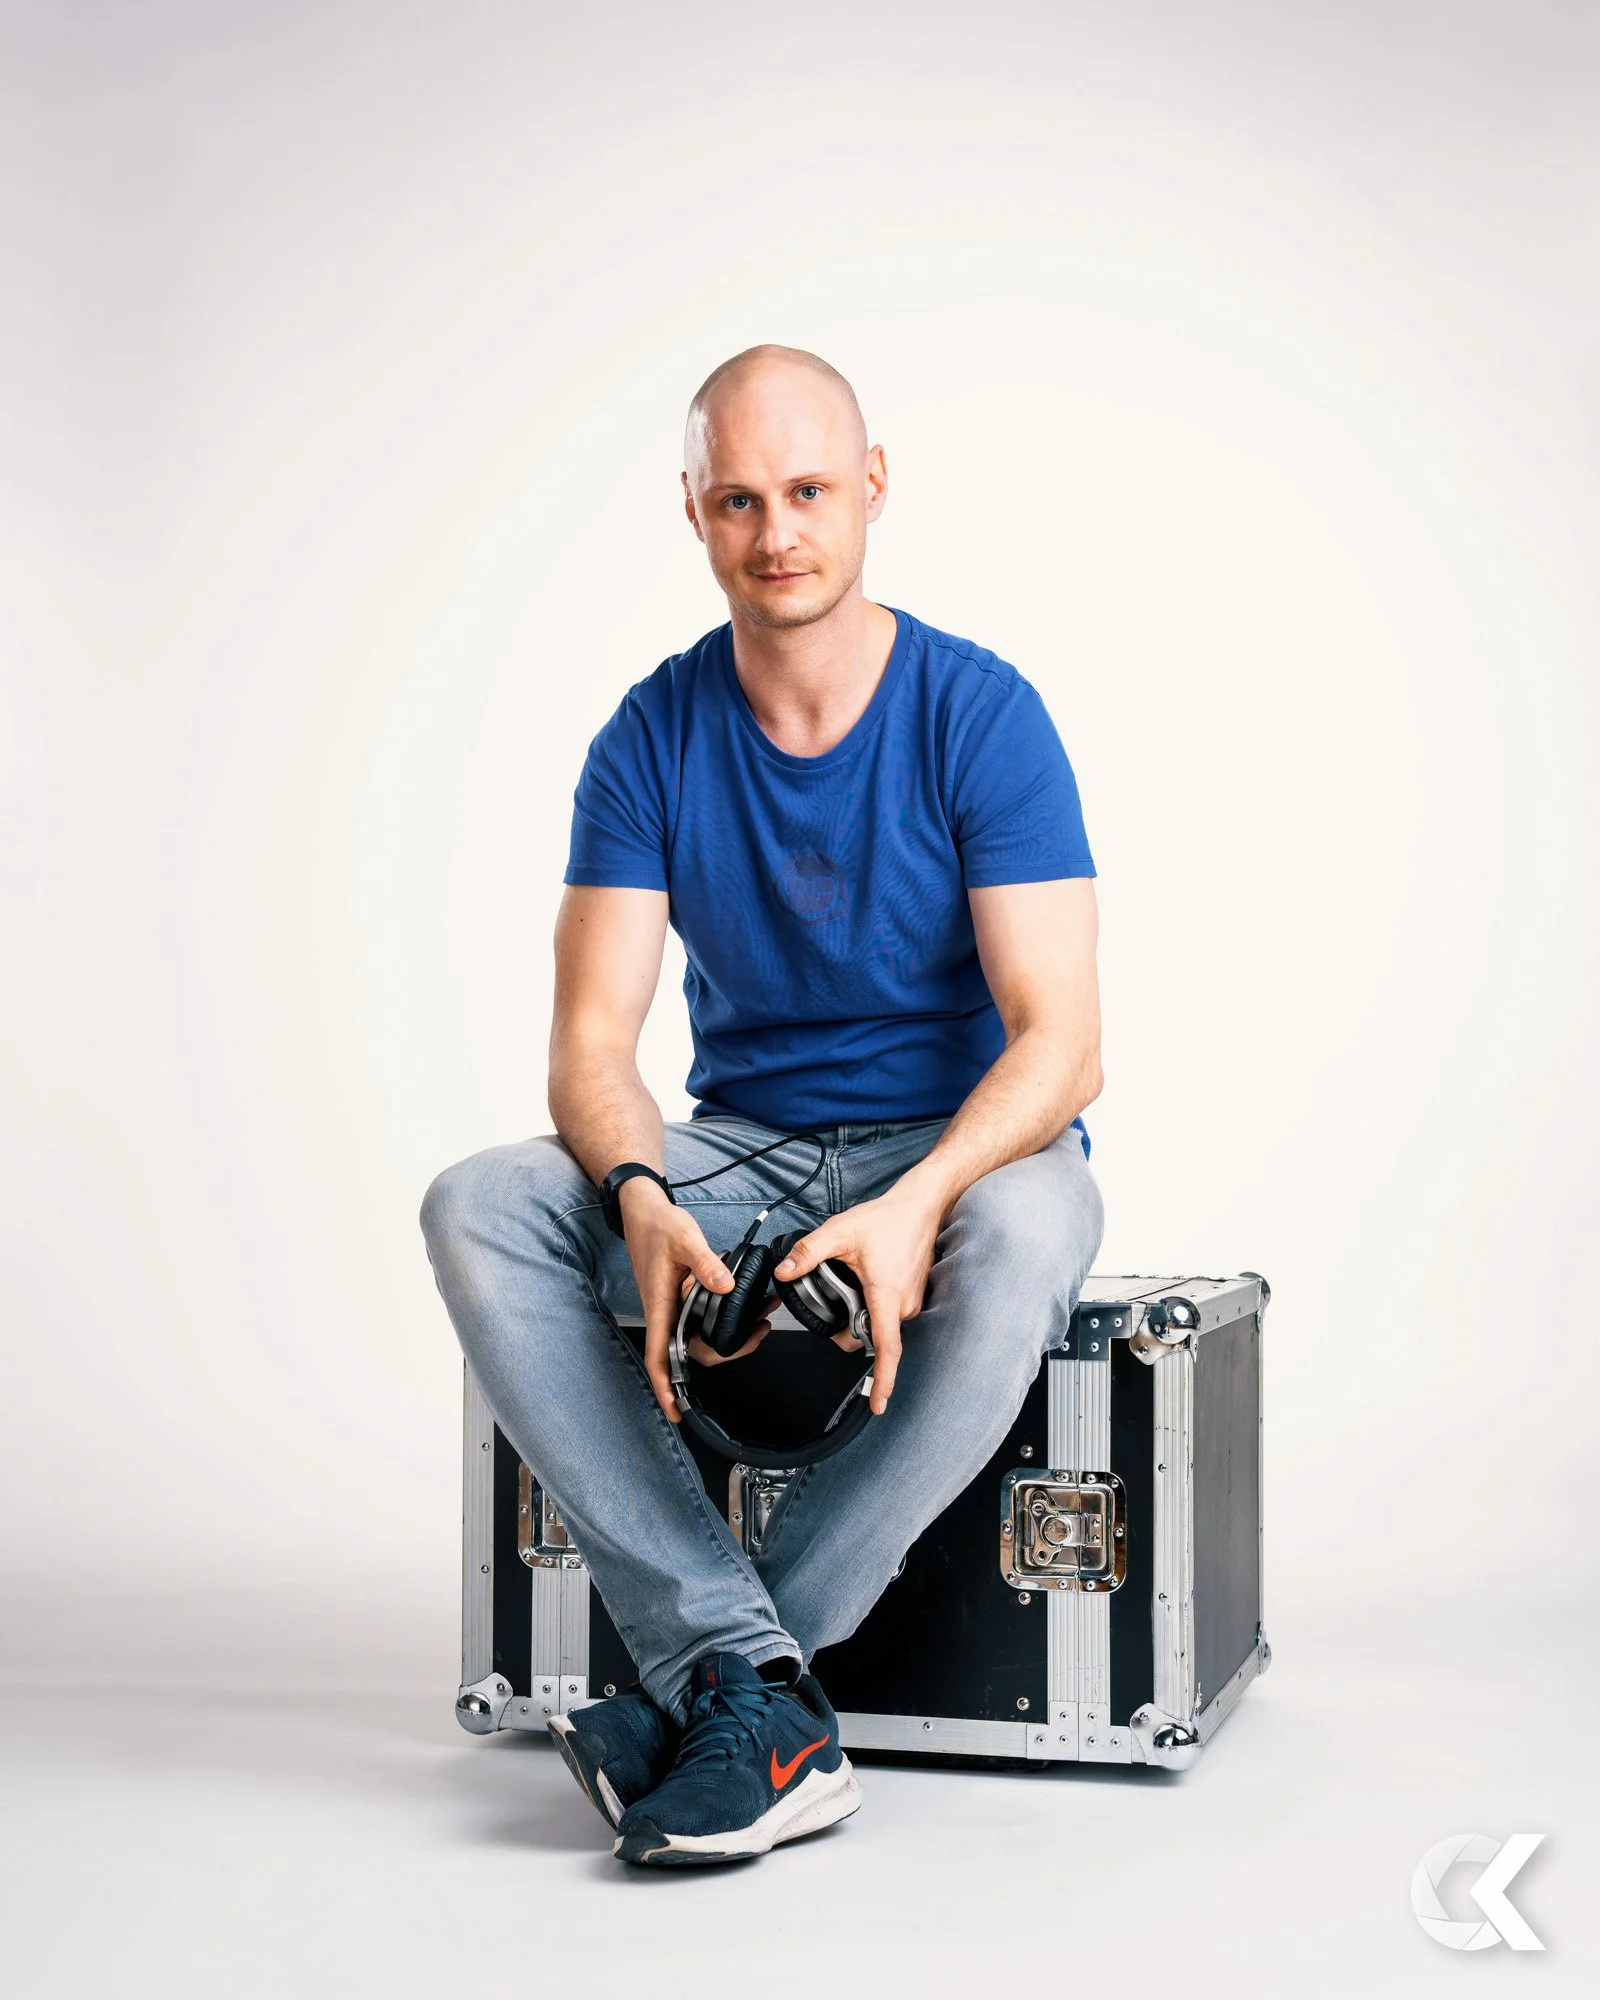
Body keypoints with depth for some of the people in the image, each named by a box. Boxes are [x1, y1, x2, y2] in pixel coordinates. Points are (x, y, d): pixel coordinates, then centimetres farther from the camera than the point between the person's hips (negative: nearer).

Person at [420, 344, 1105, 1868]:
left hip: (966, 1150, -3)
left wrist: (912, 1208, -36)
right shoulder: (654, 739, -2)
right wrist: (642, 1200, -30)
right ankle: (759, 1689, -29)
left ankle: (700, 1675, -25)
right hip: (742, 1148, 3)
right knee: (475, 1209, -23)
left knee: (1020, 1230, -39)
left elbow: (1057, 1043, -17)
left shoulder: (981, 715, -11)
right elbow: (593, 1038, -8)